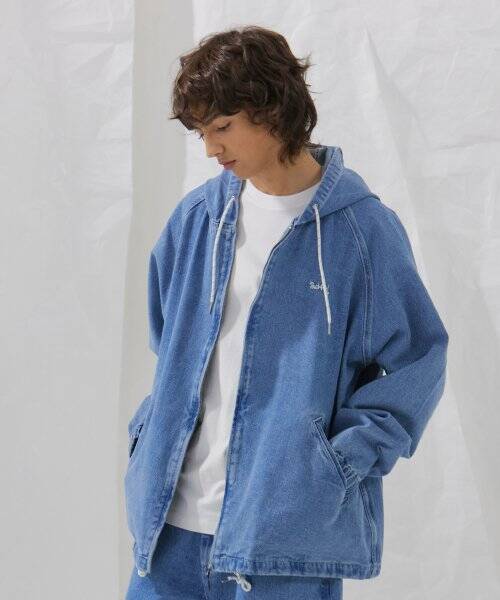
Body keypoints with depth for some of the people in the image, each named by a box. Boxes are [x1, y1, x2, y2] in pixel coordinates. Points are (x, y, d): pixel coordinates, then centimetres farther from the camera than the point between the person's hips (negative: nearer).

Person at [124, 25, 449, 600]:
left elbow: (415, 363, -5)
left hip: (291, 529, -4)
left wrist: (339, 464, -11)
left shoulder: (363, 227, -8)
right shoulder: (197, 214, 6)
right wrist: (150, 430, 9)